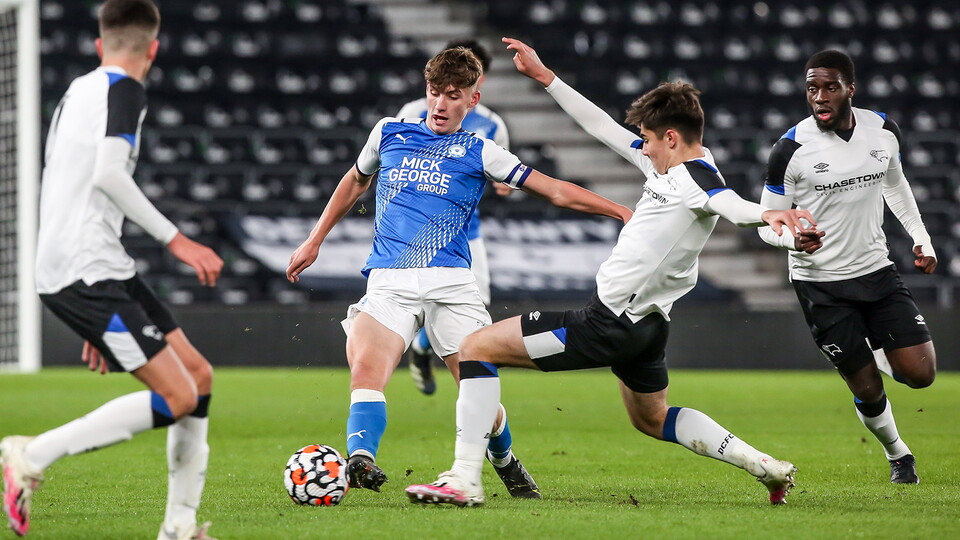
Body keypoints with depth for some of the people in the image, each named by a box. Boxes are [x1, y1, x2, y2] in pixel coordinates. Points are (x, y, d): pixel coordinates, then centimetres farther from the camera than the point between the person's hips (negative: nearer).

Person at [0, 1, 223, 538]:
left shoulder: (75, 93, 23)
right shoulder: (123, 90, -4)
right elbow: (108, 173, -21)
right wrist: (175, 239, -14)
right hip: (88, 274, -10)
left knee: (198, 375, 10)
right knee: (177, 398, -14)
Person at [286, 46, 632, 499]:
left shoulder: (479, 153, 10)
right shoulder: (389, 134, 16)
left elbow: (556, 191, 7)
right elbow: (355, 182, 35)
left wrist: (624, 212, -1)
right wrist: (313, 242, 34)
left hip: (450, 282, -1)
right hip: (388, 284, 1)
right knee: (366, 368, -28)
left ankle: (506, 464, 25)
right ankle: (361, 462, -43)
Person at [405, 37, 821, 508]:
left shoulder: (697, 177, -17)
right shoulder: (666, 166, 11)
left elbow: (731, 205, -39)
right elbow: (603, 128, 19)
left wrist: (767, 216, -62)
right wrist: (543, 76, 22)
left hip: (609, 324, -11)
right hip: (645, 325, 11)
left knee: (477, 346, -5)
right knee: (652, 420, 32)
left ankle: (465, 479, -11)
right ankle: (764, 466, 25)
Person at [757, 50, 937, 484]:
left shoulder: (883, 131, -2)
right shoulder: (792, 149, -15)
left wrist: (921, 237, 12)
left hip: (877, 270, 4)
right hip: (820, 283, -4)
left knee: (920, 373, -5)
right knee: (866, 387, -1)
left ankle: (883, 351, 30)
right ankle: (898, 455, 27)